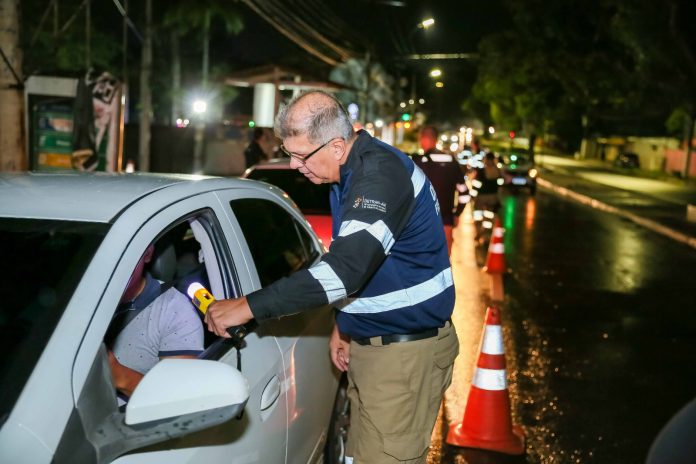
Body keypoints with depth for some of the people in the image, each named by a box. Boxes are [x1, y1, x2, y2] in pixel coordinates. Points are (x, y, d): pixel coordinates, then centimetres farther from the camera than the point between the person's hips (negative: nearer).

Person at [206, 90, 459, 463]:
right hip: (367, 345, 9)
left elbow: (348, 265, -34)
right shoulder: (350, 173, 10)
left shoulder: (382, 172, -23)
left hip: (405, 352, -9)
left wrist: (248, 307, -33)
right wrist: (343, 322, 14)